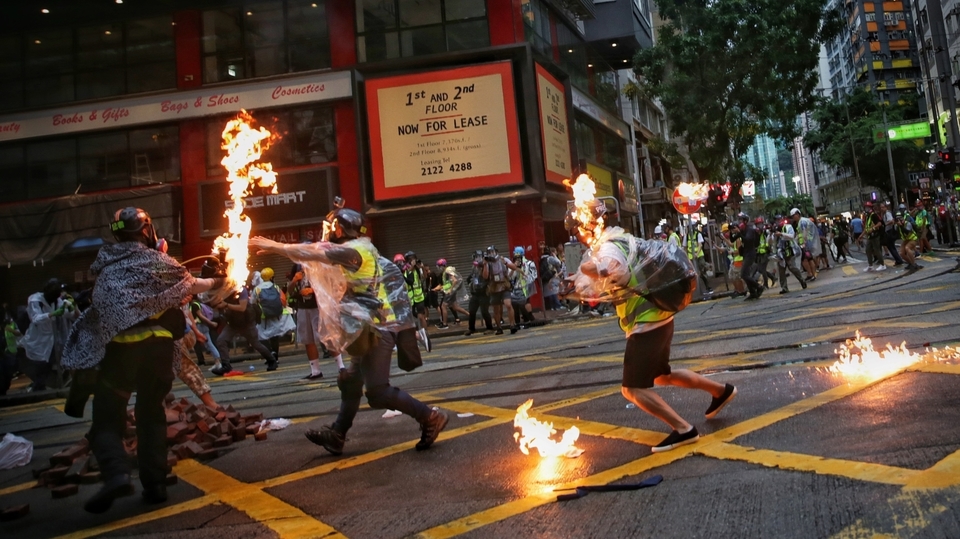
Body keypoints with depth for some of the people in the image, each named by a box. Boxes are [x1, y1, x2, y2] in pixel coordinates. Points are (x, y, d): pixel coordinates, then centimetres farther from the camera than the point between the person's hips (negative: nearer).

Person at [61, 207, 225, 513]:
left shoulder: (106, 265, 10)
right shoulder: (157, 262, 4)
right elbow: (192, 285, 16)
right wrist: (216, 282, 36)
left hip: (119, 348, 0)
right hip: (157, 345, 1)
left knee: (108, 418, 7)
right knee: (151, 414, 14)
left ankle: (116, 474, -16)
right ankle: (155, 484, 11)